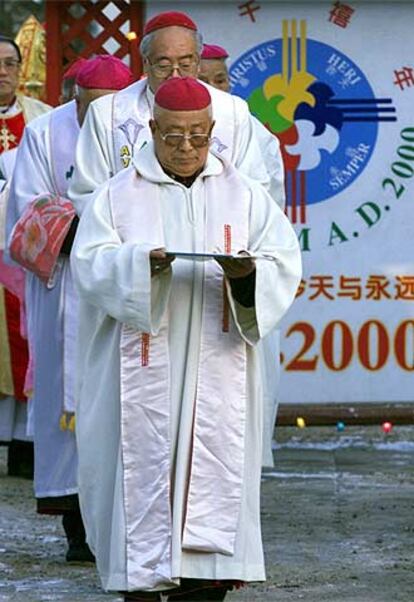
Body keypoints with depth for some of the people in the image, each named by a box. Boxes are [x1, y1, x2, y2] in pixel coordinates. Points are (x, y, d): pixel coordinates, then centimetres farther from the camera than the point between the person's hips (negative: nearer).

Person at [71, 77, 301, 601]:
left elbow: (284, 263, 2)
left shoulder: (244, 195, 10)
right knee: (145, 467, -5)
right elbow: (90, 263, -5)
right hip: (143, 376, -1)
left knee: (214, 473, -5)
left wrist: (248, 271, -20)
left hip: (217, 372, 1)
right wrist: (142, 263, -24)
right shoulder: (119, 195, 7)